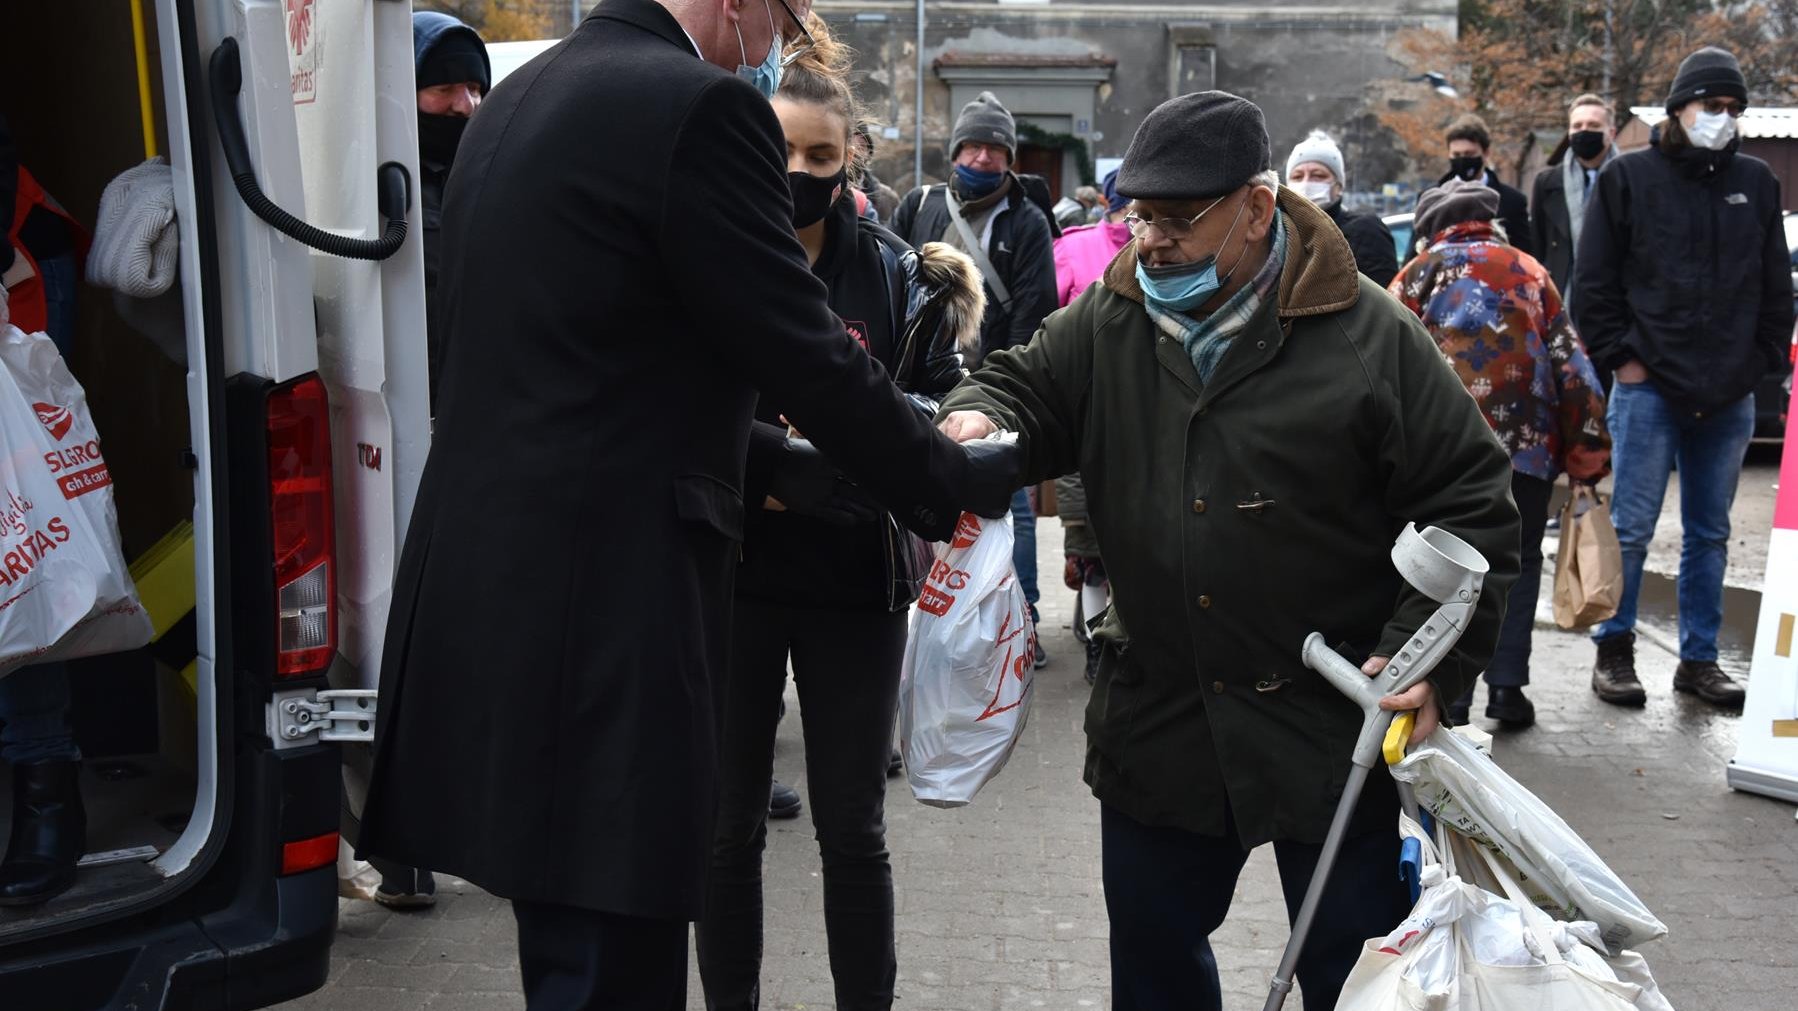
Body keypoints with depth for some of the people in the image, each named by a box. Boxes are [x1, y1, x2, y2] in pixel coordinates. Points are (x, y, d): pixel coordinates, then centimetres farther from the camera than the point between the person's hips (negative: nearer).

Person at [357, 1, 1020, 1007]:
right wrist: (963, 479, 4)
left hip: (488, 590, 10)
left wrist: (769, 460, 23)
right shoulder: (699, 105, -13)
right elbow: (812, 362, -12)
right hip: (599, 610, -10)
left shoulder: (516, 102, 16)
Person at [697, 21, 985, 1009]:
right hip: (732, 573, 0)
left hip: (854, 582, 0)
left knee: (853, 828, 10)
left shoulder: (892, 272, -1)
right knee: (730, 824, 11)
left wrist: (952, 322, -15)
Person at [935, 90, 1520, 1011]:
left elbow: (1469, 504, -8)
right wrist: (981, 418, -17)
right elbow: (1029, 387, 9)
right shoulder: (1109, 321, 0)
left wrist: (1427, 660, -15)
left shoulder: (1369, 337, -12)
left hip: (1331, 720, -4)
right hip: (1157, 720, 4)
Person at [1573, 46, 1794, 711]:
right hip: (1649, 388, -4)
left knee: (1710, 533, 11)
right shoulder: (1629, 178, -1)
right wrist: (1620, 356, -7)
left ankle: (1699, 658, 20)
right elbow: (1593, 281, -2)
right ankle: (1613, 651, 11)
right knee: (1631, 528, -1)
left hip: (1730, 398, 4)